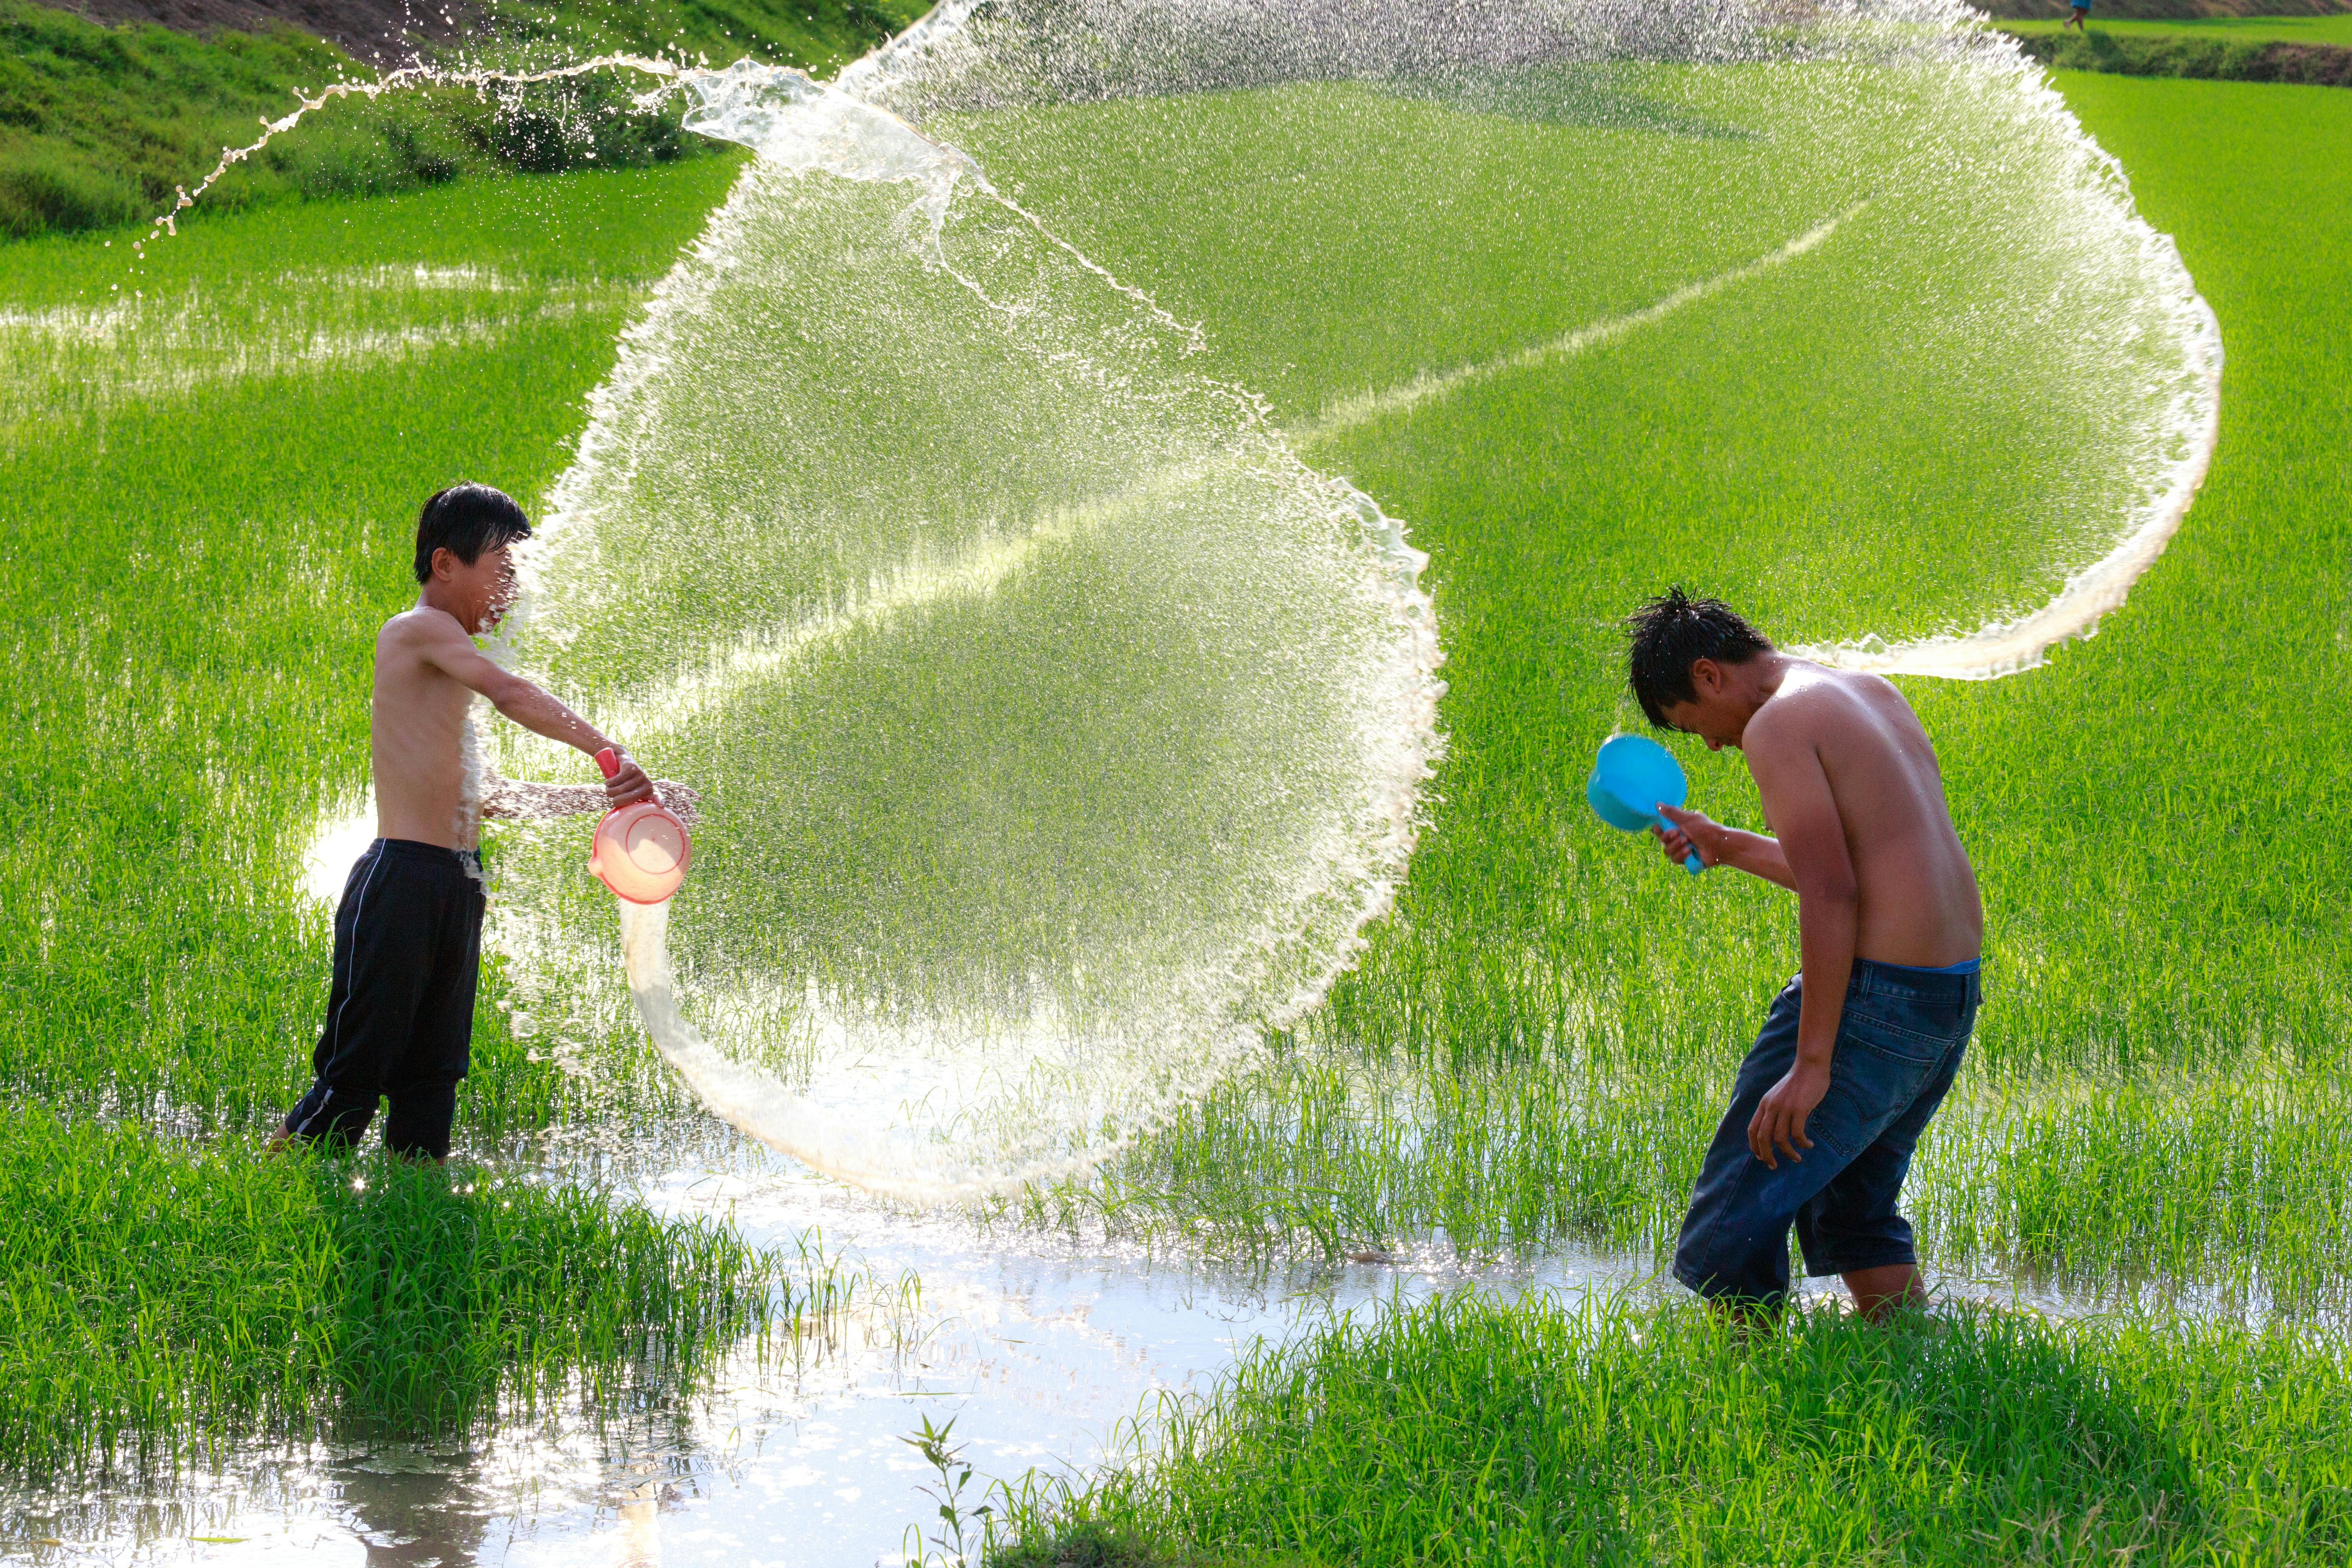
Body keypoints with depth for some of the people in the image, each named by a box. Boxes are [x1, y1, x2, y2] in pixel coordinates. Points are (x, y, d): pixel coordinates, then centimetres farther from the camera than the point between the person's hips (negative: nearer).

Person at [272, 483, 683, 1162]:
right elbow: (512, 695, -25)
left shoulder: (445, 660, 21)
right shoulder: (419, 629, -7)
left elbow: (483, 798, 25)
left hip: (456, 889, 10)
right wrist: (612, 756, -28)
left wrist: (606, 797, 21)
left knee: (431, 1080, 9)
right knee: (354, 1078, -7)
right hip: (403, 878, -10)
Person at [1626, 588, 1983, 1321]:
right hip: (1955, 988, 10)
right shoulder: (1871, 693, 17)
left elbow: (1832, 897, -20)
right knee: (1852, 1210, 24)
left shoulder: (1779, 724, -11)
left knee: (1730, 1236, -5)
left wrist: (1811, 1064, -21)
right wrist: (1728, 848, 34)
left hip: (1874, 995, -10)